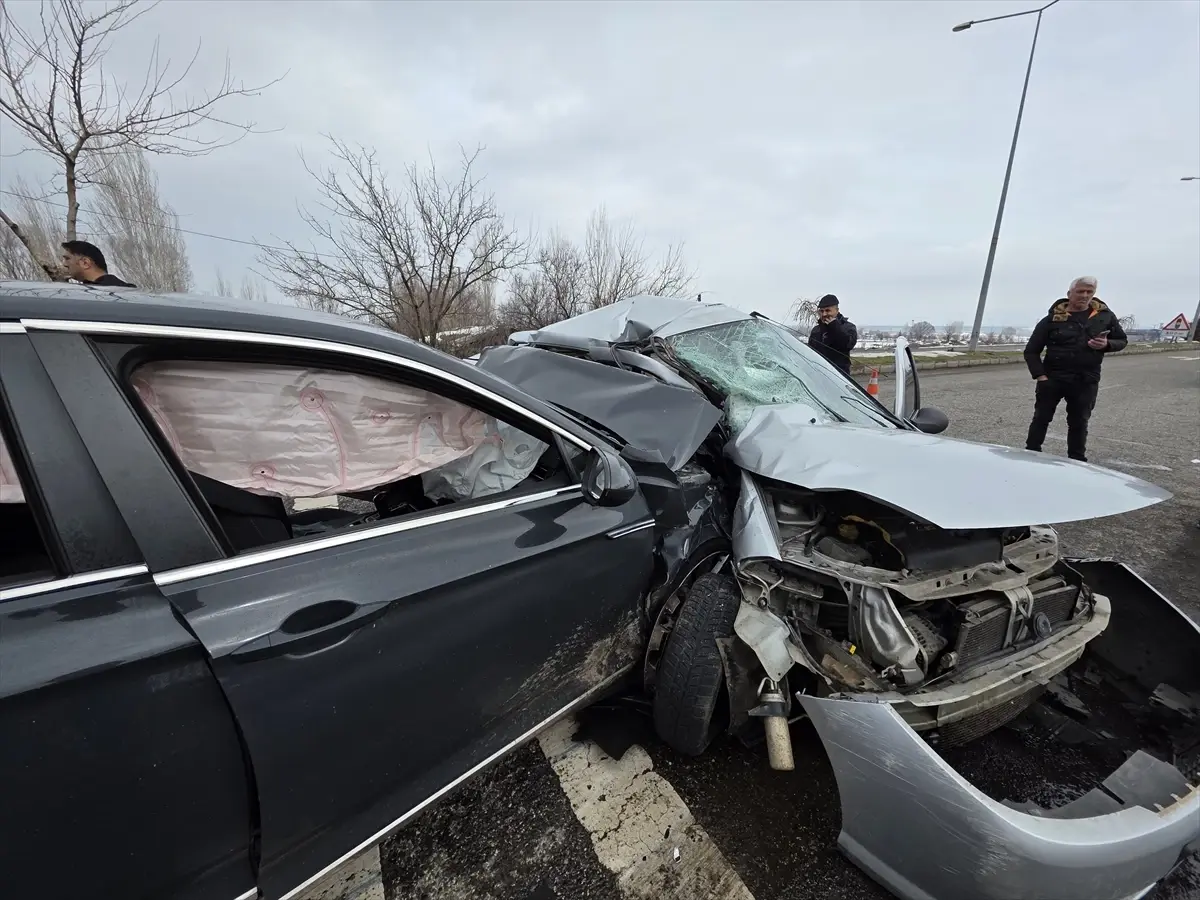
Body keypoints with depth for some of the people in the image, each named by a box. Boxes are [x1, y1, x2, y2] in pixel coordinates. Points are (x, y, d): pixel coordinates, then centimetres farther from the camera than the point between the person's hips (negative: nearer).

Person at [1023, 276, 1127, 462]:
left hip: (1086, 381, 3)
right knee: (1041, 418, 3)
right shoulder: (1053, 319, -5)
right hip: (1052, 378, -3)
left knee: (1079, 423, 11)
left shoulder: (1105, 316, 4)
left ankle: (1077, 461, 21)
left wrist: (1107, 344, -11)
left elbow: (1122, 340, 14)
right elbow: (1031, 351, -4)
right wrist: (1040, 375, -14)